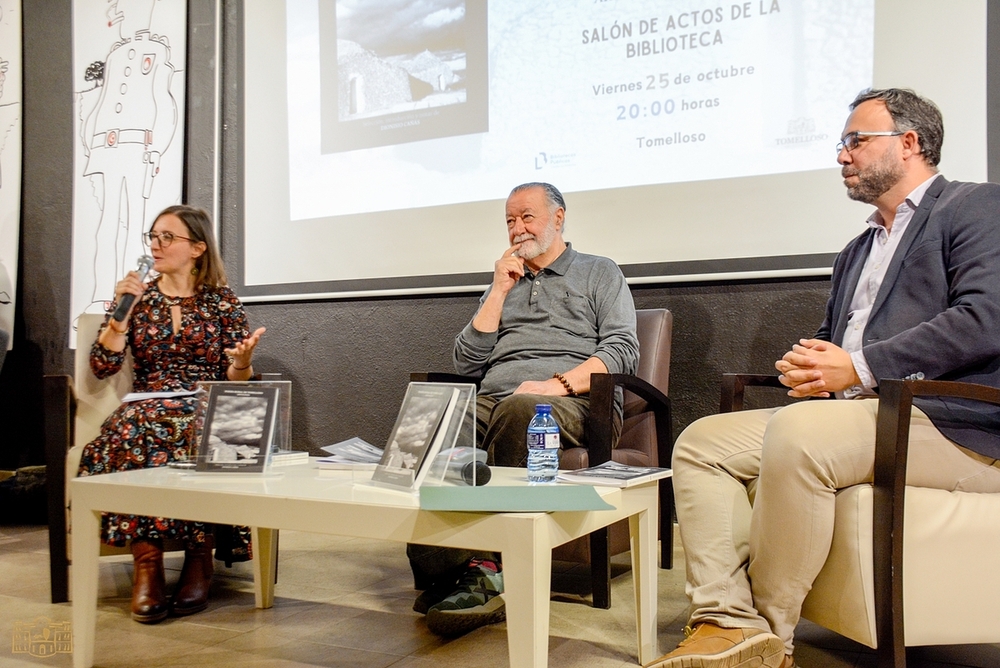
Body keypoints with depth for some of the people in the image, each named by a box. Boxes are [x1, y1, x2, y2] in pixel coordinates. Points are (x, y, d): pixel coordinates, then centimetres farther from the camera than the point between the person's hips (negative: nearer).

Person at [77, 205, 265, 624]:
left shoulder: (222, 302, 8)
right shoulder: (136, 297, 12)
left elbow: (236, 380, 4)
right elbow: (102, 366, 2)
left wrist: (242, 360, -19)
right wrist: (123, 310, -7)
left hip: (207, 412, -1)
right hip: (148, 409, 1)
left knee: (197, 441, -37)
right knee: (133, 431, -35)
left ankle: (199, 557, -22)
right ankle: (147, 561, -31)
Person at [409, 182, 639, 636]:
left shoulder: (599, 274, 18)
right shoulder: (504, 283, 29)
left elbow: (622, 350, 1)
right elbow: (466, 364, 18)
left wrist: (558, 383, -15)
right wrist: (500, 290, 13)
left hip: (572, 402, -3)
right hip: (491, 401, 4)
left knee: (518, 410, -40)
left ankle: (487, 567, -32)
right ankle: (446, 571, -34)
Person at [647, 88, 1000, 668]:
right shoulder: (857, 250, 28)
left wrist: (858, 367, -16)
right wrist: (811, 367, 1)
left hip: (947, 423, -8)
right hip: (856, 411, 9)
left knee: (797, 435, -35)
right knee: (701, 442, -7)